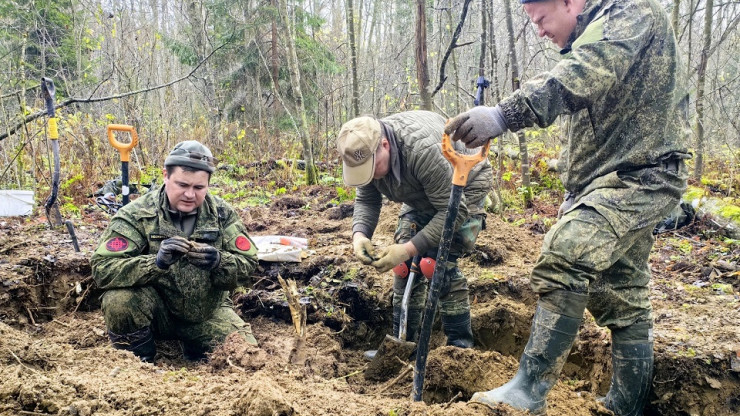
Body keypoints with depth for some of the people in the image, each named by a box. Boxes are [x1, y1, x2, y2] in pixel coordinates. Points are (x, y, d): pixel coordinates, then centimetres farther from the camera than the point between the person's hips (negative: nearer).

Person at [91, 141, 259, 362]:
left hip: (207, 312, 3)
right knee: (120, 299, -32)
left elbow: (247, 265, -9)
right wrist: (156, 261, -40)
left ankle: (195, 349, 20)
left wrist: (218, 262, -32)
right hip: (155, 311, -2)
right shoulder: (136, 215, -15)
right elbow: (102, 269, -25)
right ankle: (140, 362, -2)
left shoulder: (221, 213, -5)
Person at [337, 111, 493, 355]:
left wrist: (410, 249, -42)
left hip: (463, 191, -7)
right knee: (406, 264, -2)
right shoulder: (366, 152, -19)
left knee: (441, 264, -18)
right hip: (421, 196, 7)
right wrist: (359, 234, -28)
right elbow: (366, 201, -7)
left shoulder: (424, 149, -42)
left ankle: (461, 348, -5)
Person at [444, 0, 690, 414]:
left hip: (639, 177, -10)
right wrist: (575, 194, 23)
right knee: (624, 303, 13)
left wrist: (504, 114, -44)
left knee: (564, 261, -27)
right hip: (605, 181, 10)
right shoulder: (594, 35, 20)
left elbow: (581, 76, -31)